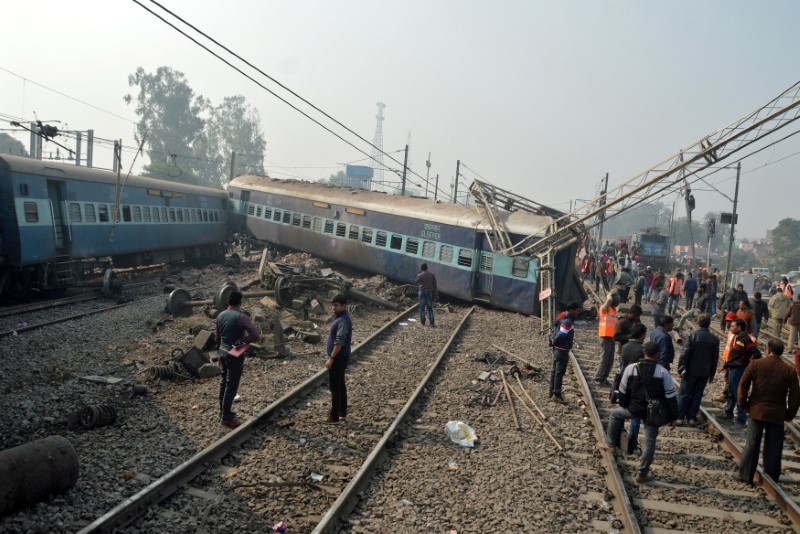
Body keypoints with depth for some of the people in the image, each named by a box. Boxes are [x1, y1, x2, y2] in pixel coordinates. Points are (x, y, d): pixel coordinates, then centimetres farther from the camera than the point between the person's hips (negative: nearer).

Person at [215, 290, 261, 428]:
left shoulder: (220, 316, 2)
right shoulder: (241, 317, -19)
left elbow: (217, 339, 11)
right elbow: (256, 335, -28)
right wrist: (242, 340, -14)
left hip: (223, 352, 7)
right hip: (235, 355, -7)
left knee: (223, 383, 17)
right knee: (231, 386, 1)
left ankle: (223, 412, 28)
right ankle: (226, 417, 7)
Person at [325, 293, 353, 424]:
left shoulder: (343, 320, -21)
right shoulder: (340, 318, 11)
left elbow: (339, 342, -25)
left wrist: (331, 358, -23)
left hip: (338, 358, -10)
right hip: (340, 358, 10)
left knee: (334, 387, -3)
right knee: (340, 385, 15)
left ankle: (334, 417, 4)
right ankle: (342, 414, 23)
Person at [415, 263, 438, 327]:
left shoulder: (420, 275, -8)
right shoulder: (432, 275, 1)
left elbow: (416, 283, 7)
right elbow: (434, 285, 3)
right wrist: (436, 294, 9)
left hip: (422, 292, -2)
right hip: (430, 292, 3)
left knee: (422, 308, 7)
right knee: (430, 308, 9)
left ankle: (423, 322, 7)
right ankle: (432, 323, 4)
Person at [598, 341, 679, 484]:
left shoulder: (631, 368, -8)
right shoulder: (663, 372, -10)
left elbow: (623, 391, 2)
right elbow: (671, 397, -8)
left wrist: (624, 406, 19)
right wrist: (673, 416, 3)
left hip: (634, 409, 0)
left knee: (615, 413, 28)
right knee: (650, 442, 12)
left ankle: (610, 443, 31)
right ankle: (642, 474, 18)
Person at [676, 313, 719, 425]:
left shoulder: (692, 335, -13)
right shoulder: (714, 339, 0)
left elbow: (685, 354, -13)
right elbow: (715, 358, 6)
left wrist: (681, 369, -6)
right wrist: (712, 374, 14)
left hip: (691, 370, -3)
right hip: (705, 372, 3)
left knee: (684, 394, 4)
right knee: (697, 395, 11)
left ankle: (679, 417, 5)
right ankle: (692, 417, 14)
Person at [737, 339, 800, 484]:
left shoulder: (755, 365, -6)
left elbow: (743, 385, -8)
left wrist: (743, 403, 4)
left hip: (756, 411, 0)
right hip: (777, 414, 0)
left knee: (751, 445, 6)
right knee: (773, 449, 8)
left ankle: (746, 475, 11)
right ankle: (771, 479, 14)